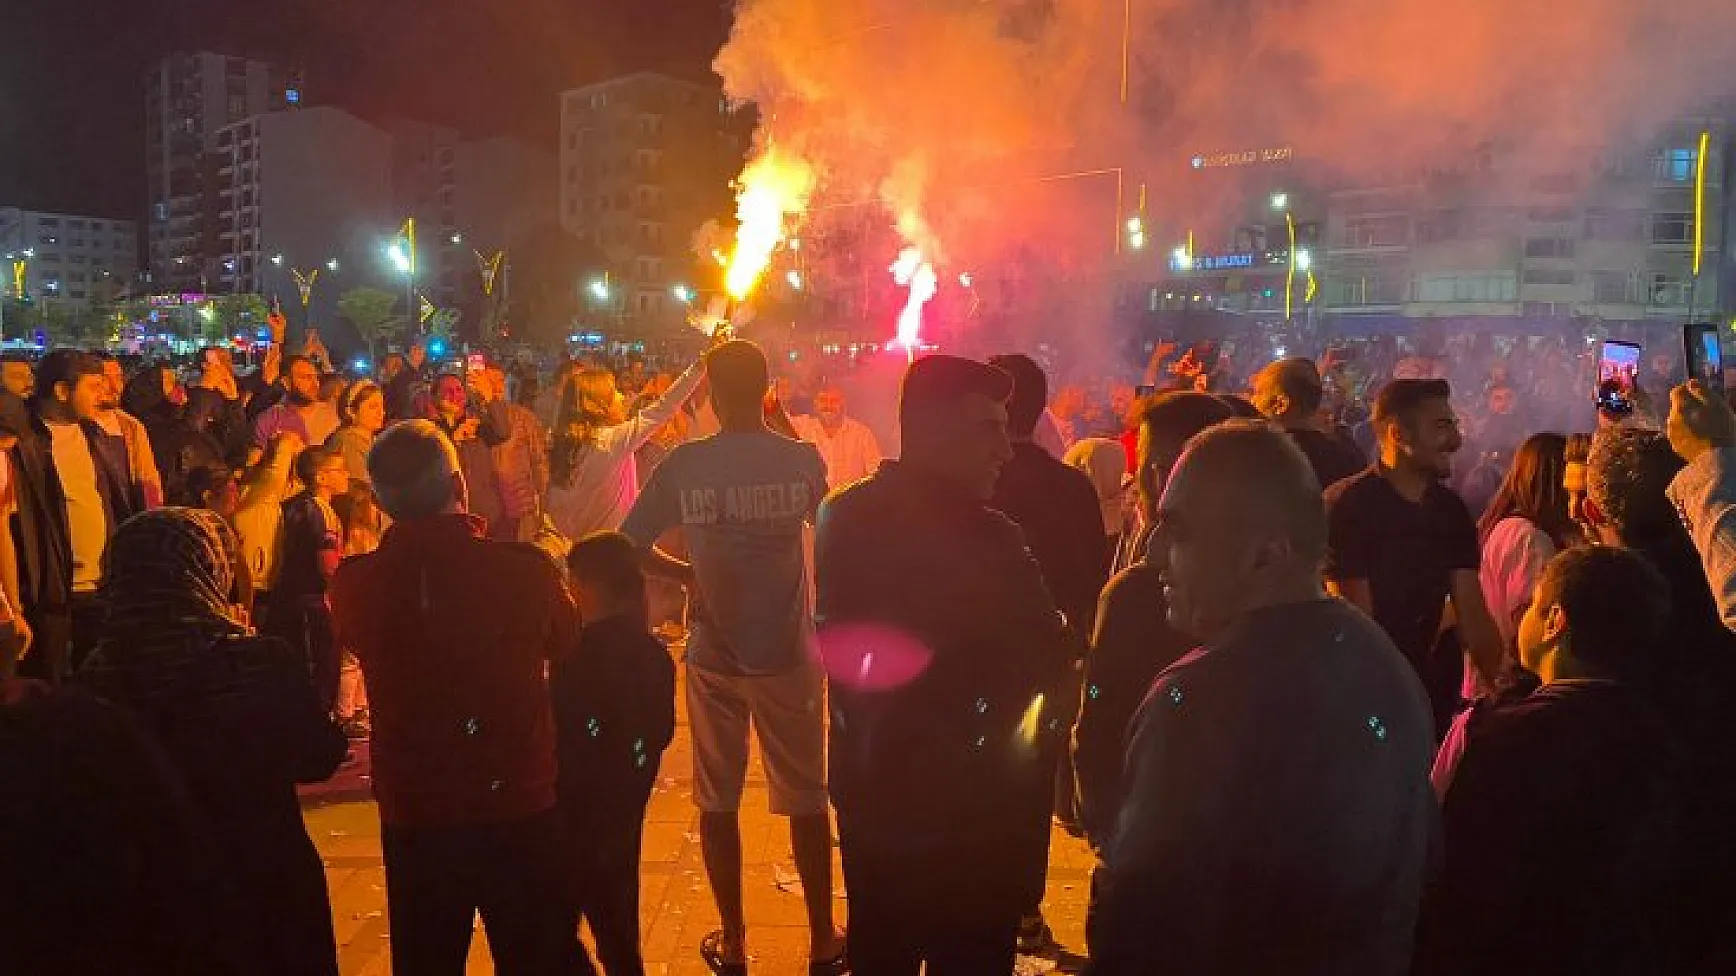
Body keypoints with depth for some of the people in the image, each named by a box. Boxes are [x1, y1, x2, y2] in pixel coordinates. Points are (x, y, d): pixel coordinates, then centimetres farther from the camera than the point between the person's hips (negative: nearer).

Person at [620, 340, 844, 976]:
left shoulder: (684, 465, -10)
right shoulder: (804, 460, -8)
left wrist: (687, 574, 7)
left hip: (713, 655, 0)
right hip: (789, 653, 0)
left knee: (718, 800, 14)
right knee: (807, 800, 12)